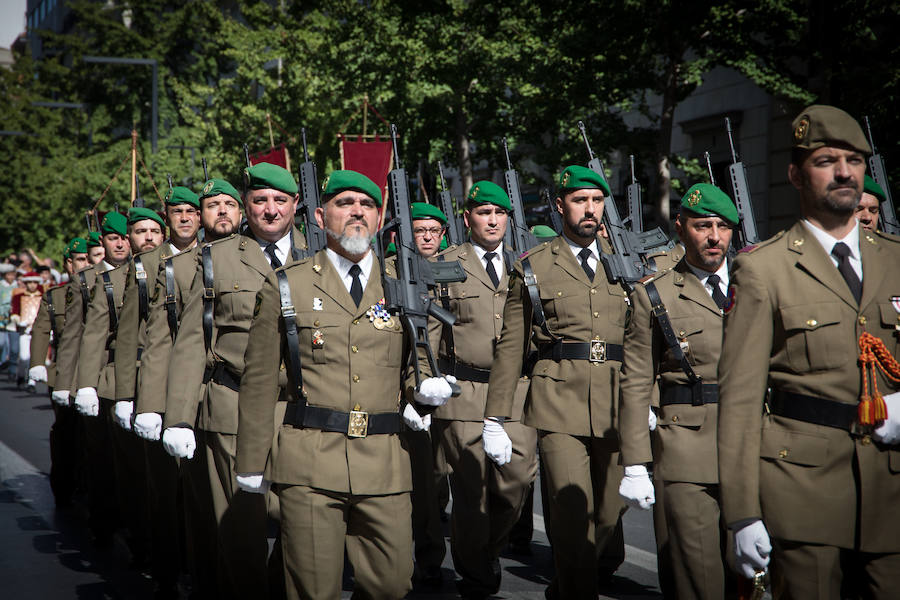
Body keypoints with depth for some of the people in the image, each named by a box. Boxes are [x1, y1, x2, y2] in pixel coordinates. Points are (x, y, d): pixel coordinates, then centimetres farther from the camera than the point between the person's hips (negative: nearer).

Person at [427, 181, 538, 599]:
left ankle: (491, 551, 25)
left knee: (517, 480, -4)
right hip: (463, 392, -2)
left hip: (517, 392, 3)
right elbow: (429, 329, 4)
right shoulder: (446, 266, 6)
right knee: (471, 487, 0)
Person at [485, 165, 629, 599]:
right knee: (572, 511, -13)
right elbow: (510, 347, 7)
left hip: (617, 404, 3)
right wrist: (495, 420, 4)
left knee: (611, 511, 9)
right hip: (558, 403, -3)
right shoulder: (533, 267, 7)